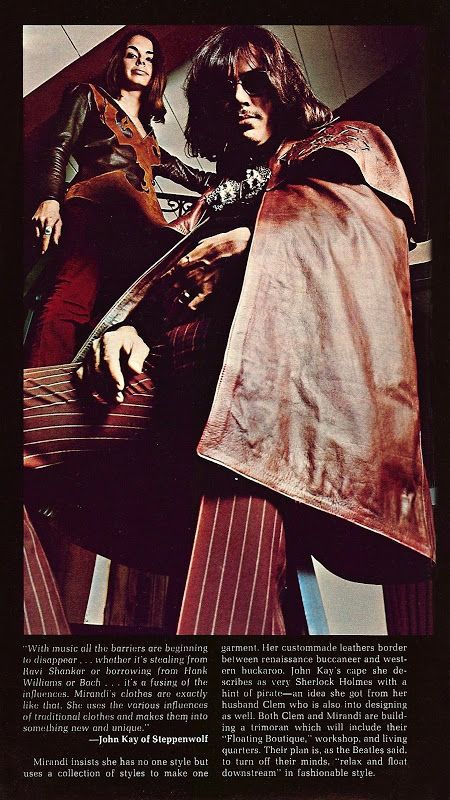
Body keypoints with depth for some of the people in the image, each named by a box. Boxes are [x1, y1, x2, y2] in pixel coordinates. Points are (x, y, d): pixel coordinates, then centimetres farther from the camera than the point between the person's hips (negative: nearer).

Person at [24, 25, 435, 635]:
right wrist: (132, 327, 1)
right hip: (181, 366, 5)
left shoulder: (352, 145, 32)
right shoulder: (223, 190, 40)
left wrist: (257, 237, -1)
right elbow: (174, 276, 25)